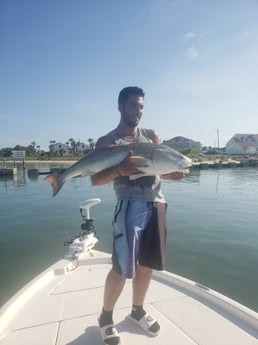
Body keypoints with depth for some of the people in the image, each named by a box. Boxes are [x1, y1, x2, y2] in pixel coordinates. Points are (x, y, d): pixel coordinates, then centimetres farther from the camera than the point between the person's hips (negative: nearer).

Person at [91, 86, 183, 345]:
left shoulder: (151, 136, 13)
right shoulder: (107, 141, 0)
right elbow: (95, 179, -7)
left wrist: (171, 173, -9)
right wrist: (119, 170, -26)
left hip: (157, 204, 5)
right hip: (130, 205, -5)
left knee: (147, 264, 14)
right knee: (122, 268, -1)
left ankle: (137, 310, 38)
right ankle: (106, 317, 26)